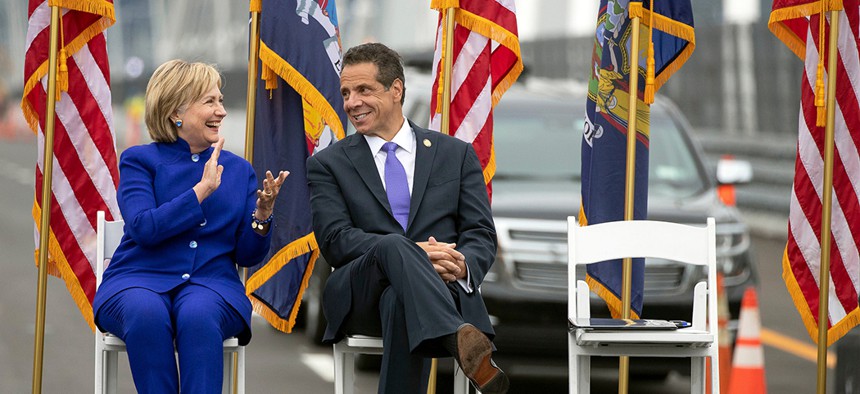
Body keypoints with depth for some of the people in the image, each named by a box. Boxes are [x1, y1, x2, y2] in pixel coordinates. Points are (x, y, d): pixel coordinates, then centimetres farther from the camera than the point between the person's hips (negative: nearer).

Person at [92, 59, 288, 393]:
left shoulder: (239, 170, 15)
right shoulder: (139, 161, 7)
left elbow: (248, 255, 11)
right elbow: (144, 228, -10)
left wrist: (262, 215, -9)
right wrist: (202, 190, -11)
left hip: (211, 282, 1)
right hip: (141, 280, -1)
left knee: (198, 315, -35)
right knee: (146, 313, -37)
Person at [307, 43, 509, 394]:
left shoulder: (456, 154, 19)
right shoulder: (328, 164, 16)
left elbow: (482, 234, 10)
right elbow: (335, 240, 0)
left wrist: (462, 265, -16)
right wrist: (411, 252, -16)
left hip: (441, 288, 1)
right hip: (360, 295, -1)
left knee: (399, 300, -39)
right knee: (393, 246, -38)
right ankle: (461, 339, -60)